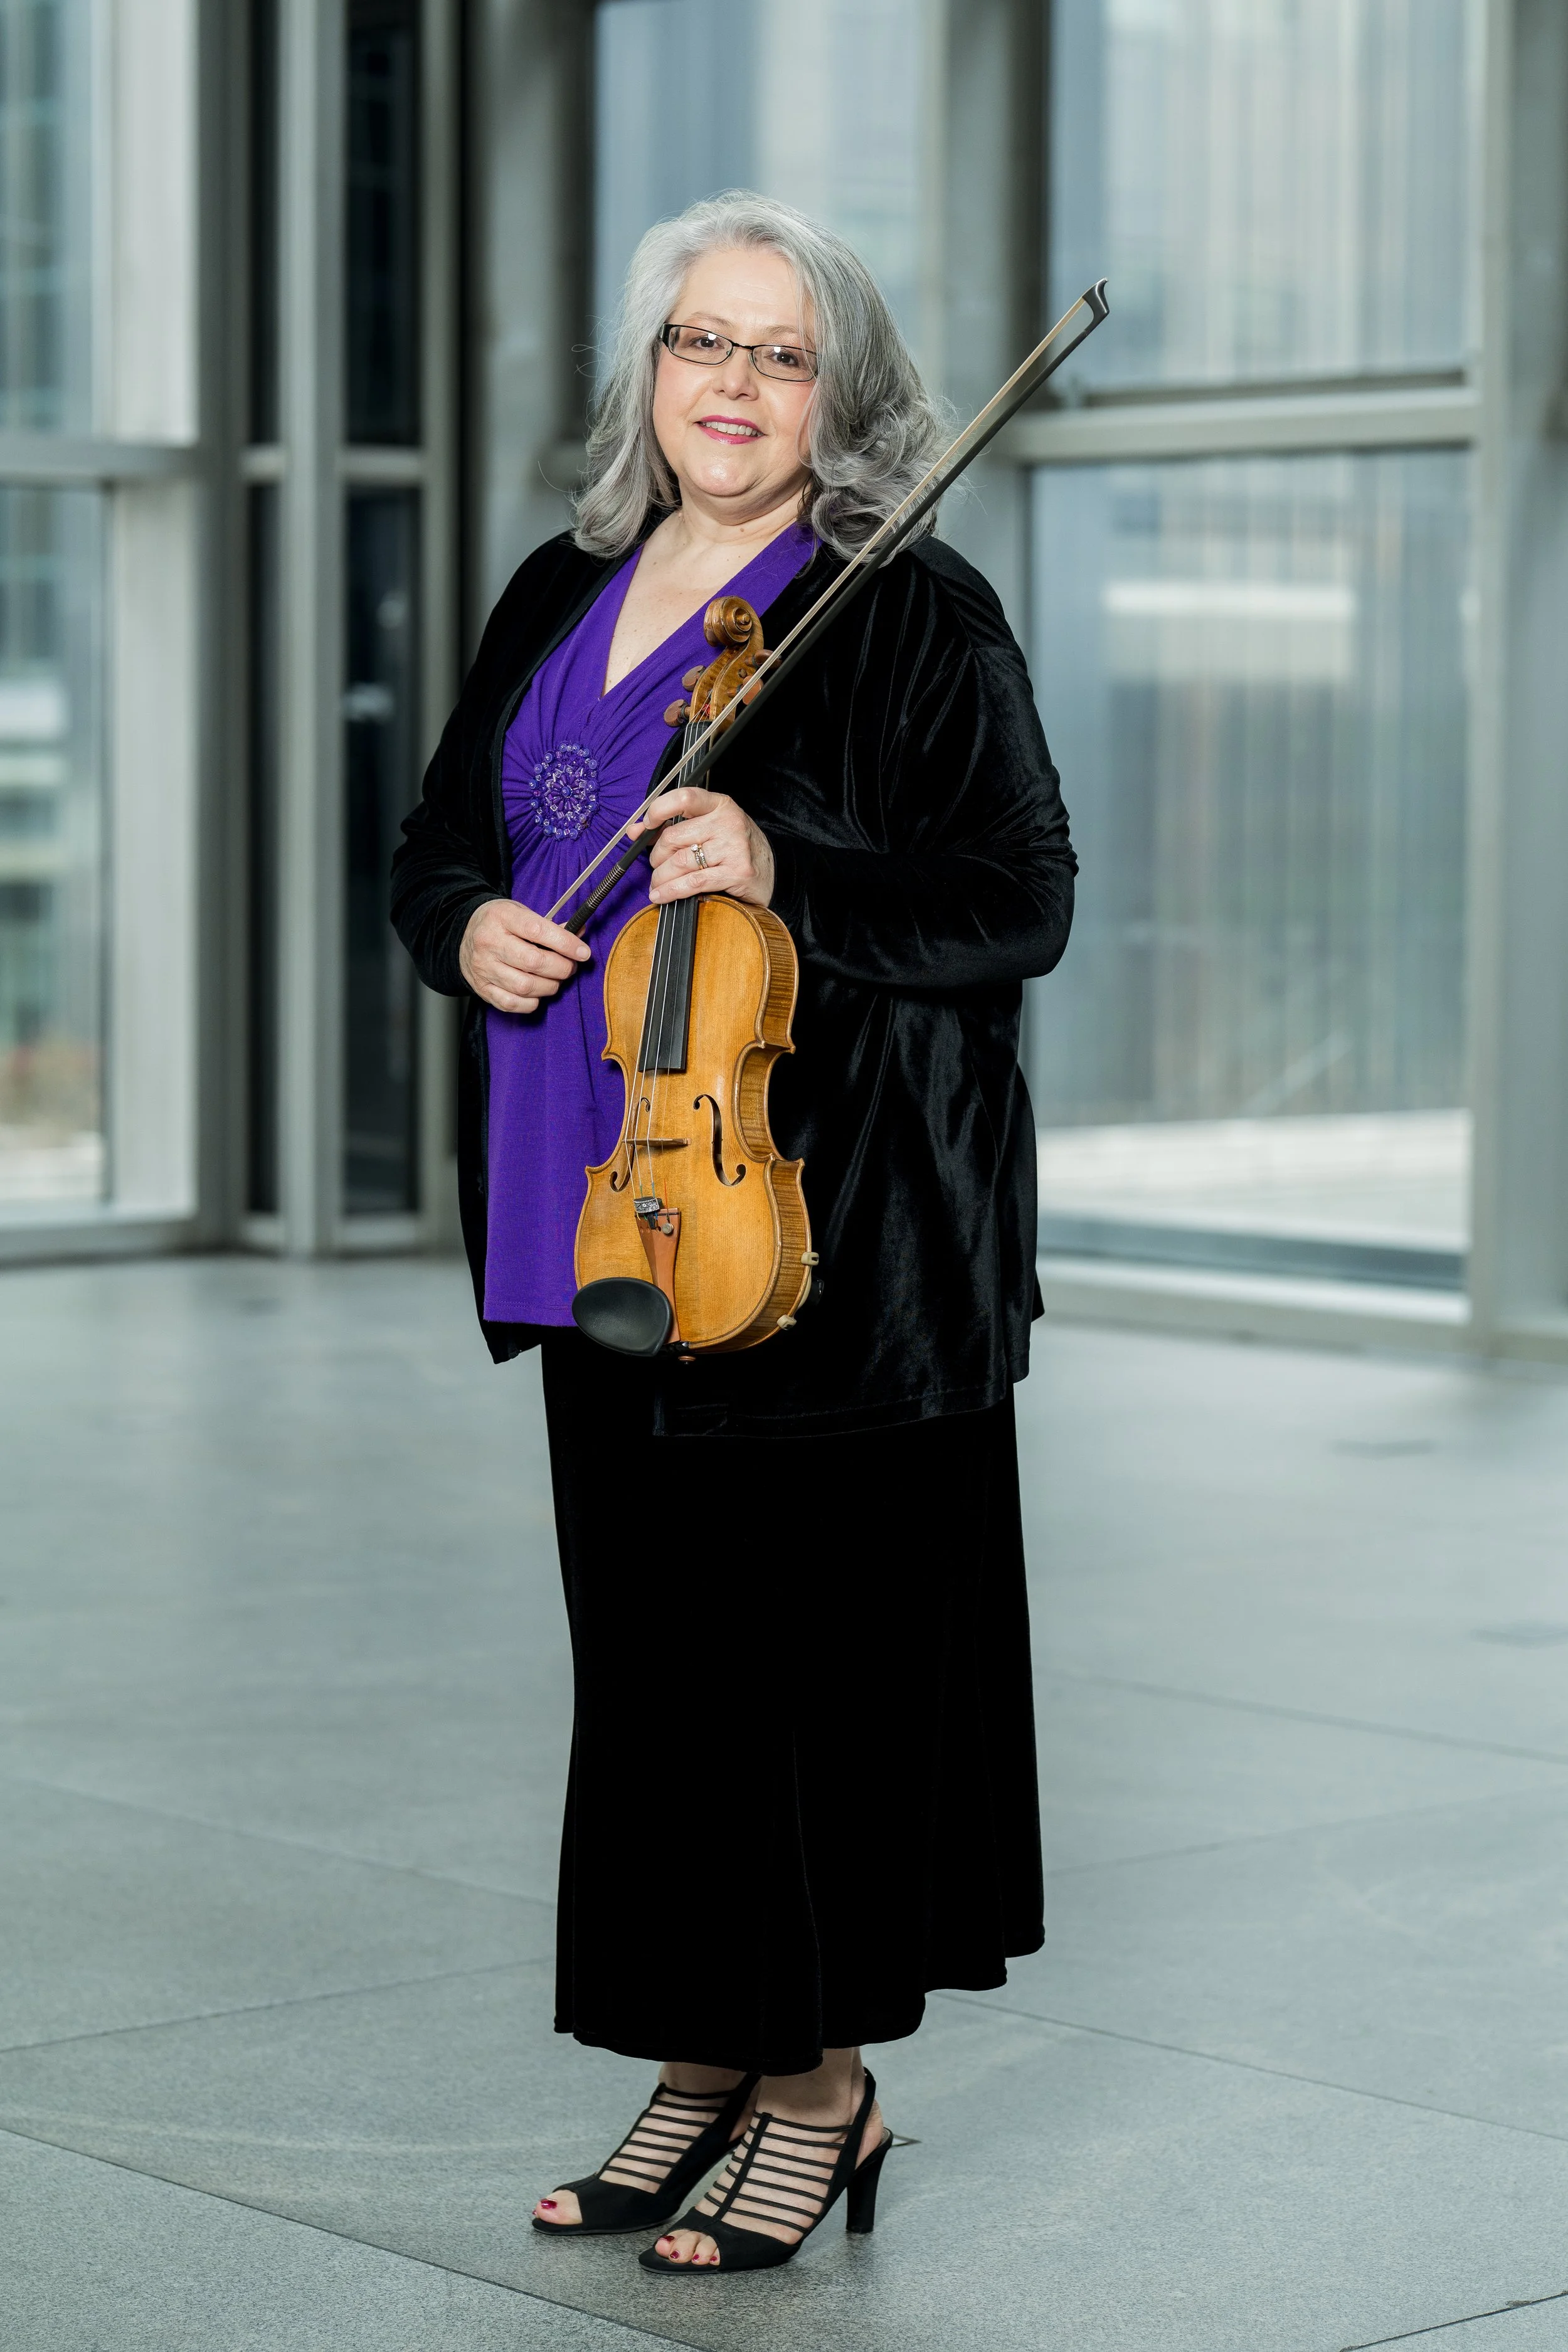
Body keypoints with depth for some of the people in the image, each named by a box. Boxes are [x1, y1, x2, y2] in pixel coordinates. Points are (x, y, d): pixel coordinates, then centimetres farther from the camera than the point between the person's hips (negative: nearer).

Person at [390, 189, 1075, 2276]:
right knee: (649, 1646, 10)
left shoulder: (915, 615, -6)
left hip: (835, 1233, -6)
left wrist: (788, 882, -24)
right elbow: (441, 838, 20)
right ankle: (705, 2065, 22)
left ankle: (822, 2089, 11)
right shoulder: (564, 601, 13)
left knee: (822, 1642, -1)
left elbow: (1020, 902, -11)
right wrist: (468, 924, -3)